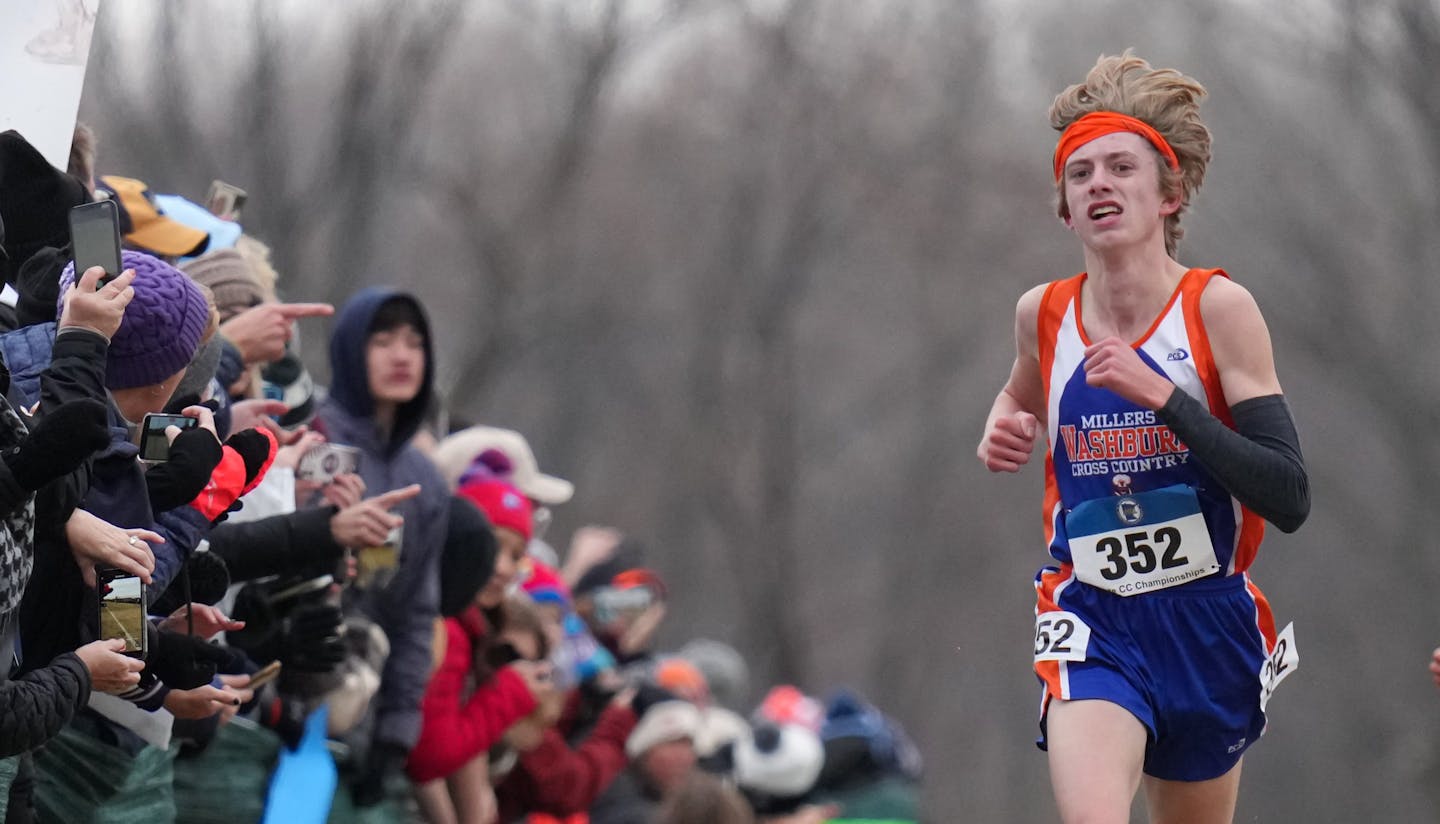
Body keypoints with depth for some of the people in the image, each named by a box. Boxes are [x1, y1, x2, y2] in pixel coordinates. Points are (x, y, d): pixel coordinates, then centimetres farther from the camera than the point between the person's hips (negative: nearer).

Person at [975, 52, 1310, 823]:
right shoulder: (1043, 313, 1)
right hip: (1090, 623, 0)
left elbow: (1289, 498, -18)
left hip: (1207, 625, 0)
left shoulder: (1217, 308, -10)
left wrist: (1159, 393, -25)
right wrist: (1002, 433, 4)